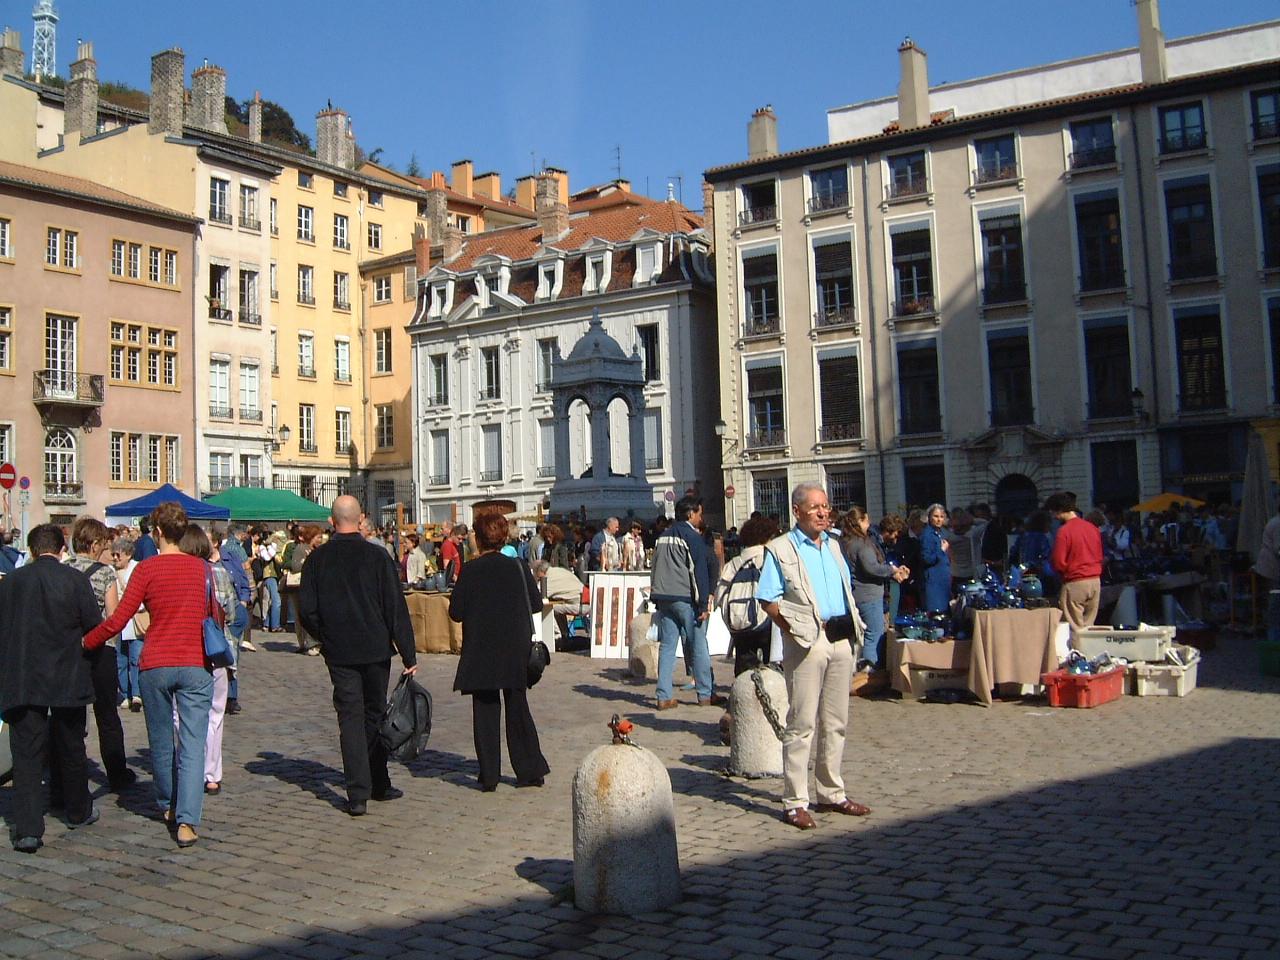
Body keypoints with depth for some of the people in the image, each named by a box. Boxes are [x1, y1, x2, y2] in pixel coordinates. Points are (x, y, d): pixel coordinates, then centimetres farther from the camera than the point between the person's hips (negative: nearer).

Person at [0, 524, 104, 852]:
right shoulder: (75, 579, -7)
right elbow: (95, 626, -5)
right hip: (68, 680, 0)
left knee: (27, 754, 2)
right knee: (71, 750, 16)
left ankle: (28, 829, -6)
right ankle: (78, 811, 31)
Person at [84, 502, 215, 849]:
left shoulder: (147, 569, -5)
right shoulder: (202, 568, 2)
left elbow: (117, 620, -8)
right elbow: (214, 617, 11)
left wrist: (85, 642, 7)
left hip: (155, 665, -1)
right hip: (196, 665, 1)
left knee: (160, 741, 17)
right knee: (192, 744, -1)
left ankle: (167, 806, 33)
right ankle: (187, 820, -10)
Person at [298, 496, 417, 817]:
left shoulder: (317, 559, -3)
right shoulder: (377, 556, -7)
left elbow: (306, 610, -1)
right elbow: (396, 607, -8)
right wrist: (408, 654, -5)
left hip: (338, 653, 0)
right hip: (376, 648, 0)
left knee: (350, 718, 3)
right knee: (374, 714, 15)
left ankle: (358, 793, -3)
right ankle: (378, 784, 24)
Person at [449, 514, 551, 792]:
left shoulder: (471, 570, -9)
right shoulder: (518, 567, -3)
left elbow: (456, 611, -8)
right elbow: (536, 604, 3)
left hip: (481, 652, -2)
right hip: (516, 651, 2)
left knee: (485, 711, 6)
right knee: (518, 709, 13)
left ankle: (489, 776, 7)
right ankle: (530, 771, 14)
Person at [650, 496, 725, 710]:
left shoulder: (663, 537, 16)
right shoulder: (692, 536, -8)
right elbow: (699, 571, -12)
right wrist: (704, 604, -12)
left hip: (663, 598, 7)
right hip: (685, 599, -7)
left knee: (667, 646, 6)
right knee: (698, 646, 2)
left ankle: (664, 696, 4)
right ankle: (706, 694, 8)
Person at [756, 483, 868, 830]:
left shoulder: (833, 546, 17)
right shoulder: (780, 549, -4)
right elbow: (768, 600, -9)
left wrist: (852, 625, 9)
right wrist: (796, 631, -15)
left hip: (841, 639, 7)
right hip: (807, 641, -7)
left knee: (836, 722, 13)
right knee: (802, 723, -4)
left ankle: (832, 793, 25)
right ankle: (795, 802, 2)